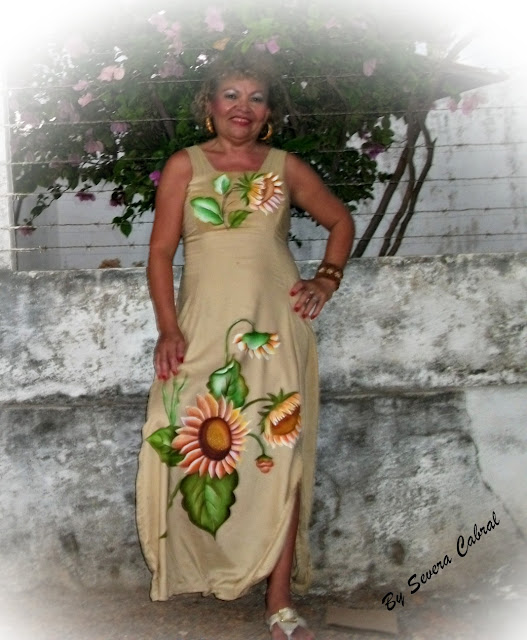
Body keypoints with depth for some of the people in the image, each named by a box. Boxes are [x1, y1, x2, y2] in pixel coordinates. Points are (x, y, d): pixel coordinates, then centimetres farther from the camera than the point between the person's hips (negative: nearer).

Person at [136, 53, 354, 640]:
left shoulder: (286, 167, 9)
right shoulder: (184, 166, 5)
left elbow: (341, 222, 21)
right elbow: (161, 250, 2)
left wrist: (326, 281, 7)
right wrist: (168, 328, -8)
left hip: (275, 331, 1)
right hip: (204, 328, 0)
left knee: (280, 458, -2)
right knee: (188, 446, -3)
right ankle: (189, 570, 23)